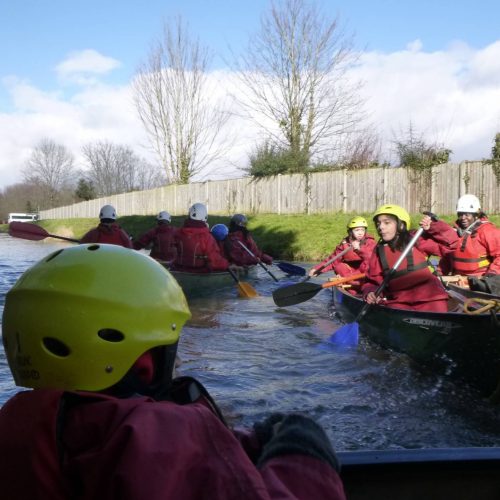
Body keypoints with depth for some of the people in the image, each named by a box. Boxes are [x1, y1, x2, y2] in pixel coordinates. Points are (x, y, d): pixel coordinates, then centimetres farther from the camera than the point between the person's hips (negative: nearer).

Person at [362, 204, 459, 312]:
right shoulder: (379, 251, 8)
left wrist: (433, 226, -10)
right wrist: (370, 292, -8)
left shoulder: (417, 240, 0)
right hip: (398, 302, 2)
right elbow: (373, 280, 11)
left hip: (429, 299, -1)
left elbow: (450, 242, 0)